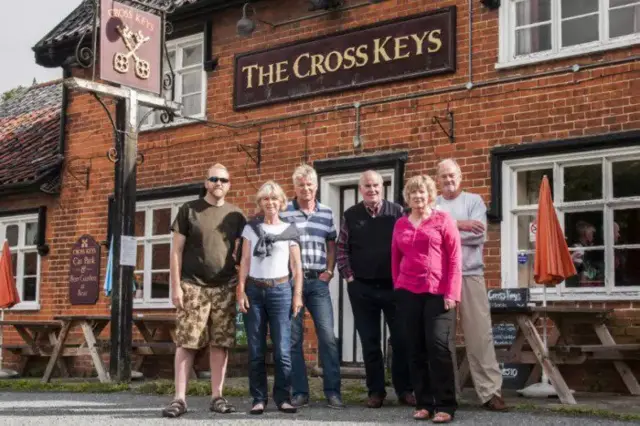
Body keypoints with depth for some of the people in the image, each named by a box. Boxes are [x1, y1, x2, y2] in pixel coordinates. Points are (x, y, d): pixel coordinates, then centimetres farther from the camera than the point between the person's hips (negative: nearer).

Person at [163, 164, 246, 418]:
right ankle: (180, 398, -1)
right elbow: (176, 250, 1)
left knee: (220, 344, 2)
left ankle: (217, 396, 9)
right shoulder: (188, 210, 4)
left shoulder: (236, 216, 11)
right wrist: (176, 285, -6)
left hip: (225, 288, 2)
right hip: (193, 286, -2)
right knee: (185, 343, -4)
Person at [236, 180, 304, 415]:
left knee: (282, 349, -6)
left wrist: (298, 295, -1)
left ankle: (283, 397, 2)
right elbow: (245, 261, 8)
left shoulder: (290, 231, 6)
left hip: (280, 290, -1)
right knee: (256, 350, 1)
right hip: (254, 290, 1)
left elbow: (296, 266, 6)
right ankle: (259, 398, 7)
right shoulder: (251, 228, 10)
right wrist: (241, 290, -1)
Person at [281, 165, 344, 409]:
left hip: (318, 281, 2)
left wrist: (329, 271, 6)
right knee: (293, 337, 2)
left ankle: (333, 391, 3)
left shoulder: (326, 213, 10)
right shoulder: (284, 212, 0)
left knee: (327, 335, -4)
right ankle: (300, 392, 9)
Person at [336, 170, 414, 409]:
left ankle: (404, 390, 13)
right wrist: (348, 275, 0)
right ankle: (376, 391, 16)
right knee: (369, 341, 7)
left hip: (394, 285, -1)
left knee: (401, 339, 2)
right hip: (362, 288, 1)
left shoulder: (396, 212, 0)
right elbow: (342, 249, 9)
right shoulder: (351, 216, 4)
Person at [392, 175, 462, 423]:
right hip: (408, 293, 4)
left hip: (438, 292, -4)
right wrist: (397, 287, 10)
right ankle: (424, 403, 12)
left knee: (440, 345, -8)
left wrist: (451, 293, -11)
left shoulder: (442, 219, 2)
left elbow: (455, 257, -4)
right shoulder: (400, 224, 13)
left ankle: (445, 406, -2)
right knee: (416, 350, 5)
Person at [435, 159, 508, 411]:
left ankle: (491, 391, -2)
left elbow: (479, 235, -6)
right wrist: (459, 225, -14)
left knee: (480, 334, -4)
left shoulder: (474, 201, 8)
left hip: (470, 274, -1)